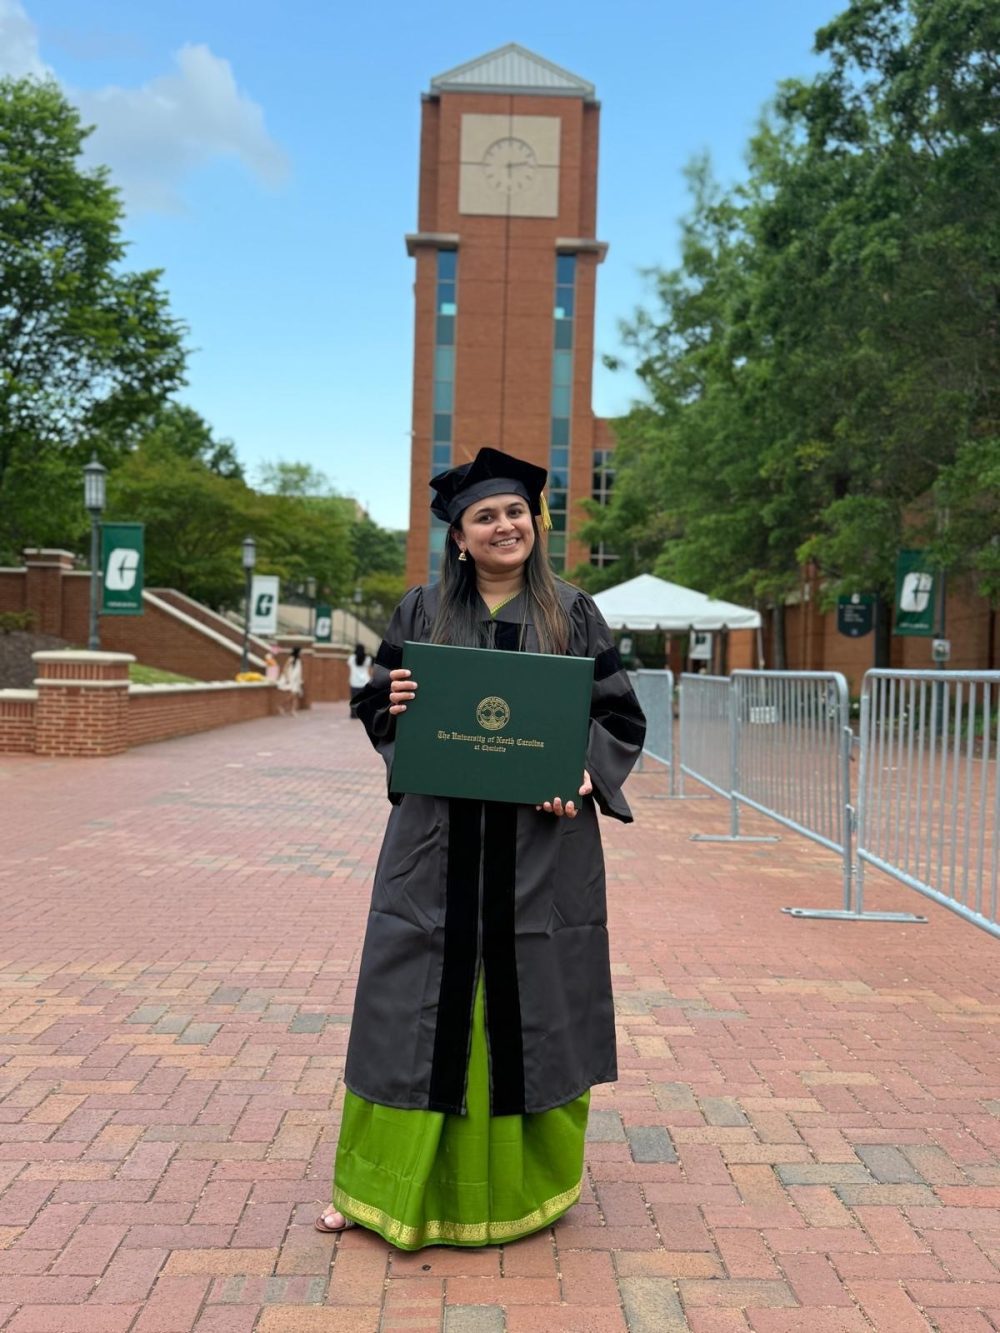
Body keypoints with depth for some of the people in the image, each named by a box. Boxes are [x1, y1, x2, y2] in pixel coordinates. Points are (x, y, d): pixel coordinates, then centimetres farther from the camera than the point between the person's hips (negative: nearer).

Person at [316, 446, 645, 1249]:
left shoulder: (574, 615, 3)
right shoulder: (423, 611, 6)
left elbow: (622, 716, 4)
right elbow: (375, 704, 9)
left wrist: (586, 772, -15)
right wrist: (393, 704, -14)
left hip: (542, 844, 0)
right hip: (439, 838, 1)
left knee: (533, 1005, 9)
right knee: (421, 1003, 6)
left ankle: (527, 1179, 30)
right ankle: (384, 1182, 24)